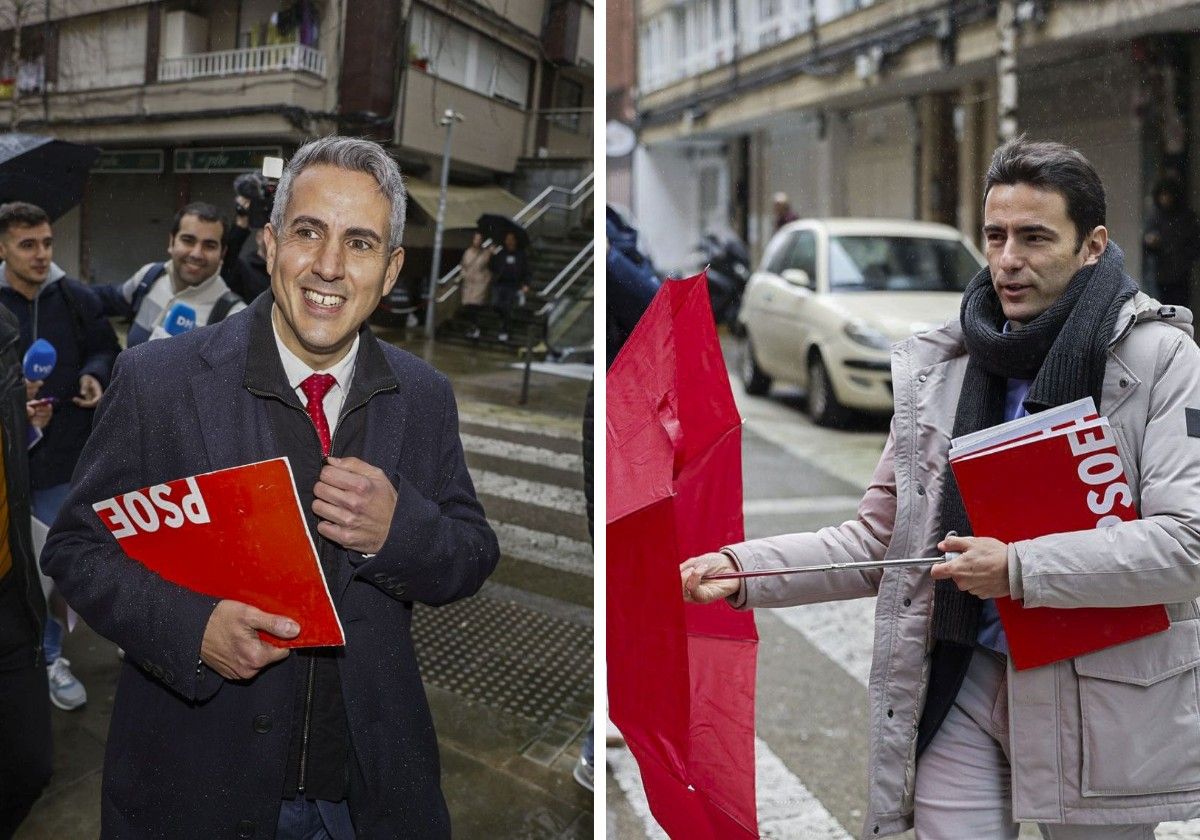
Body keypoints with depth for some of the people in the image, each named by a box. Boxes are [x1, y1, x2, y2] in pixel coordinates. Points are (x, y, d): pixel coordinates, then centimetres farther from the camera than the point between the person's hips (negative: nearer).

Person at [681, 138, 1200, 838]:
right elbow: (881, 537, 7)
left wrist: (1020, 569, -22)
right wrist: (744, 570, -6)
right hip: (964, 683, 3)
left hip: (1101, 697, -3)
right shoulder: (939, 367, 6)